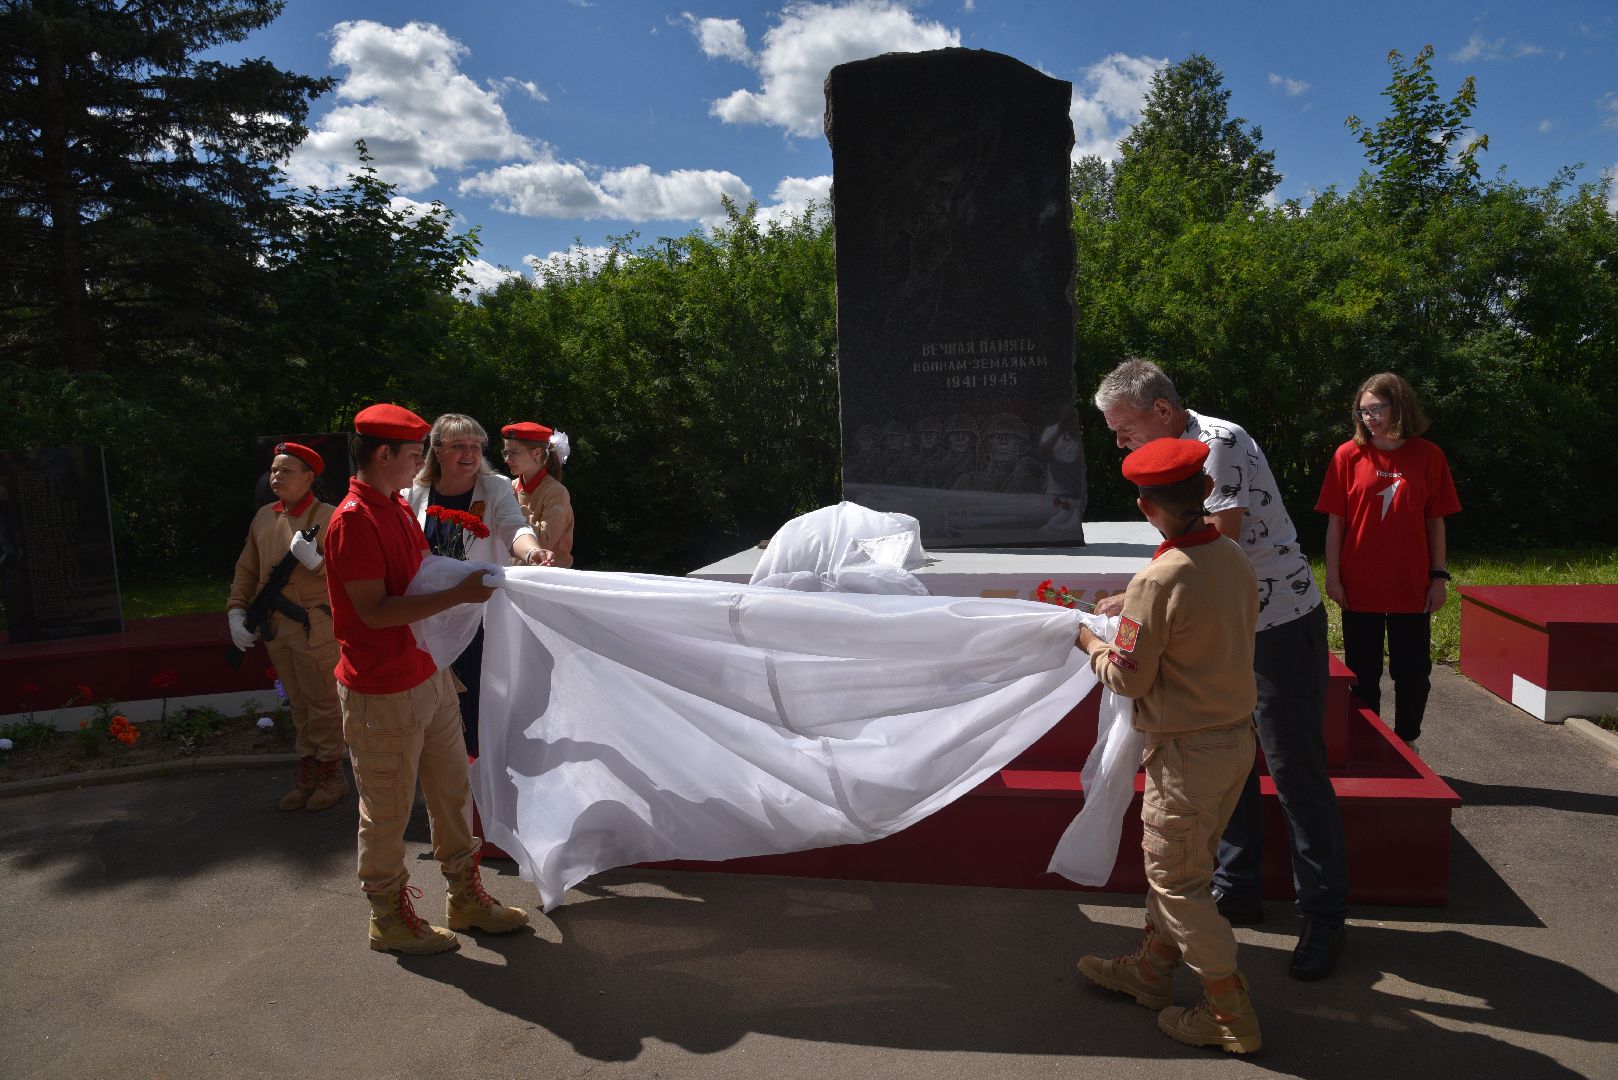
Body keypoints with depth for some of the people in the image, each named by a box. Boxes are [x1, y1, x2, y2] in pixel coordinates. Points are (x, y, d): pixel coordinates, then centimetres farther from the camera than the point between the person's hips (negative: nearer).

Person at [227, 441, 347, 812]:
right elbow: (247, 570, 15)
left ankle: (331, 776, 18)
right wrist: (236, 612, 6)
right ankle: (307, 775, 28)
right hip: (274, 628, 6)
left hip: (314, 626, -6)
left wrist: (315, 560, -28)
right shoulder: (264, 517, 9)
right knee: (298, 704, 17)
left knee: (323, 704, 3)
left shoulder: (327, 517, -10)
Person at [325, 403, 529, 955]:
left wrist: (470, 579, 4)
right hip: (382, 692, -9)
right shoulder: (353, 521, -20)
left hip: (428, 676, 9)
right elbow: (375, 611, -24)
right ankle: (389, 917, 25)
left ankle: (465, 897, 32)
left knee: (452, 790, 17)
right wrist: (458, 594, -24)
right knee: (388, 810, 7)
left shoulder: (399, 509, 11)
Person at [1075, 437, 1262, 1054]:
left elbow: (1128, 680, -18)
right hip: (1236, 737, 8)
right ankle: (1150, 969, 38)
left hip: (1186, 753, -8)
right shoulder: (1234, 559, -1)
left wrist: (1091, 643, 1)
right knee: (1175, 863, 22)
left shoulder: (1156, 583, -25)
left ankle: (1231, 1015, 18)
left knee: (1176, 878, 7)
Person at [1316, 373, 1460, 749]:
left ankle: (1406, 743, 26)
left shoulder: (1428, 456, 0)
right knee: (1363, 674, 9)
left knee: (1412, 672, 9)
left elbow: (1435, 522, 4)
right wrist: (1332, 575, -4)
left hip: (1411, 587, 1)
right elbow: (1336, 521, -1)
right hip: (1359, 587, -1)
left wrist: (1439, 576, 1)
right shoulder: (1348, 455, -3)